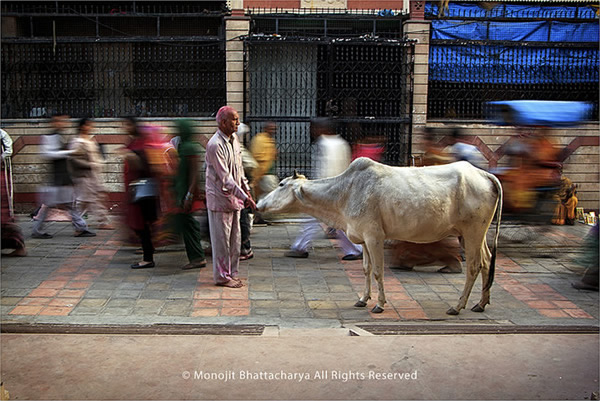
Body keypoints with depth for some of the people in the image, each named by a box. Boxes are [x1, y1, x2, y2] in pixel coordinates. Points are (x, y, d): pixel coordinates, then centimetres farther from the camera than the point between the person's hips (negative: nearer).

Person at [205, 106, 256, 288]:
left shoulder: (234, 138, 7)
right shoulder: (215, 145, -20)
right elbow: (225, 178, -23)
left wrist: (246, 190, 14)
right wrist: (244, 197, -24)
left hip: (233, 198, 9)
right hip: (220, 199, -9)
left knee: (235, 239, 14)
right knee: (221, 240, 2)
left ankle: (231, 273, 26)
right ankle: (222, 276, 13)